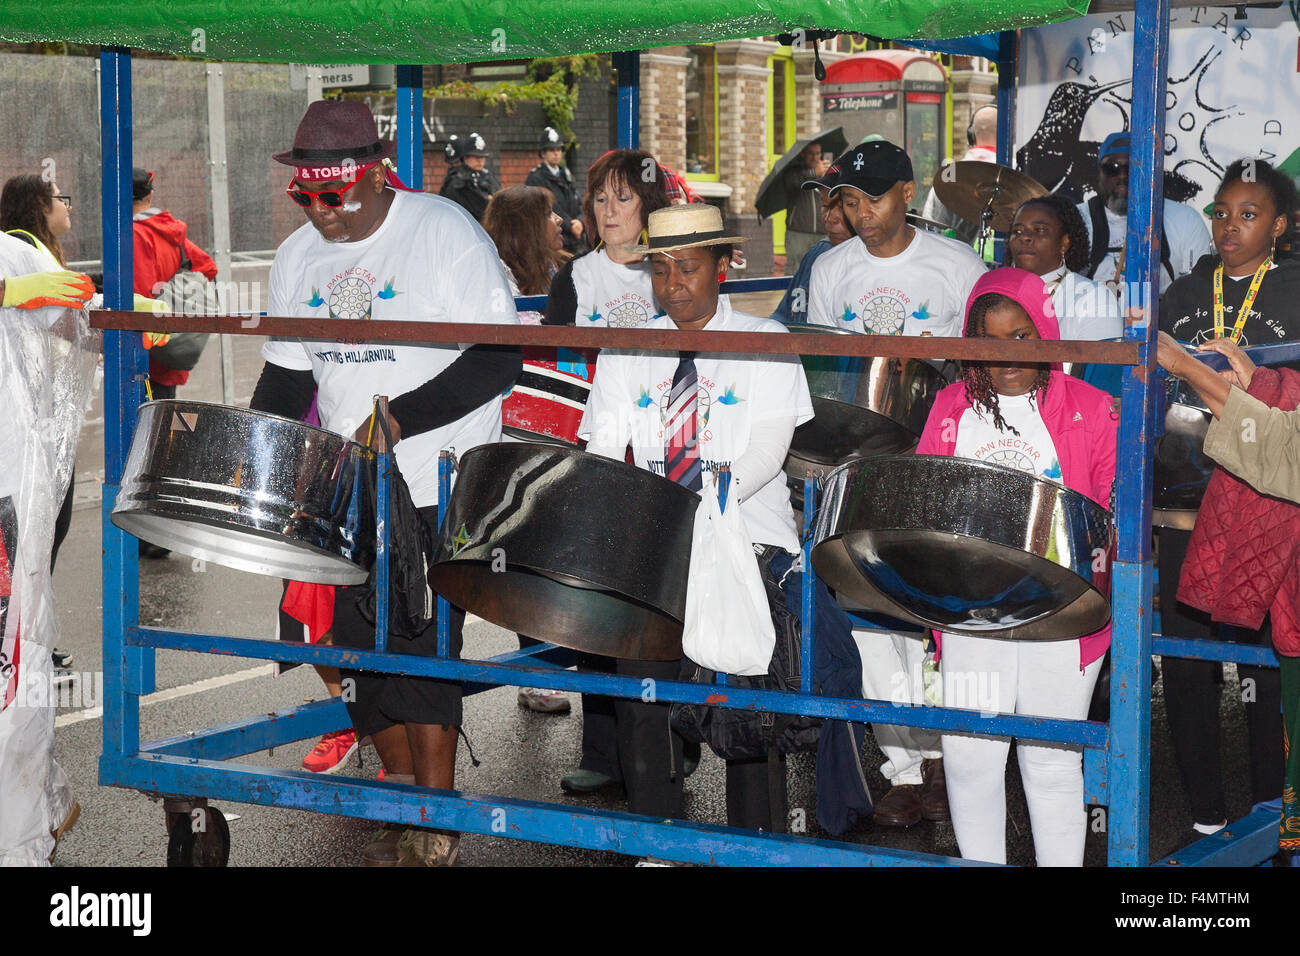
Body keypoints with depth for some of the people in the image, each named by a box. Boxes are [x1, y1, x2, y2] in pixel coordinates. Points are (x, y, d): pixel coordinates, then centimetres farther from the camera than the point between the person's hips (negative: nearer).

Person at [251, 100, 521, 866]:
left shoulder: (446, 234, -11)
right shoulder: (298, 260, 8)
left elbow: (499, 360, -15)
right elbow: (286, 379, 16)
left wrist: (400, 420, -23)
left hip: (440, 491, -6)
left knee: (421, 643, -10)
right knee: (363, 644, 8)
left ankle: (437, 827, -2)